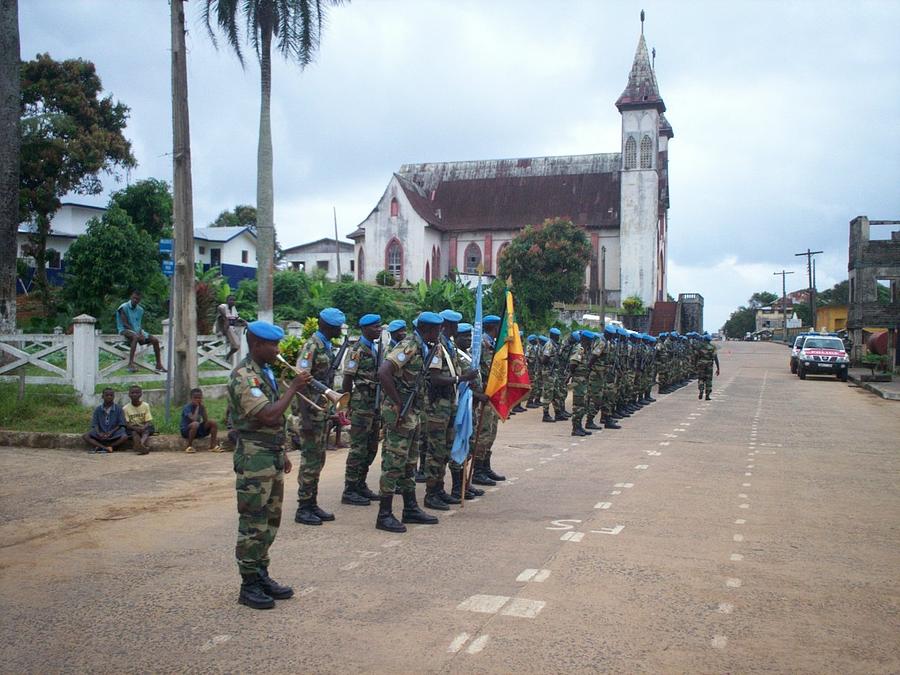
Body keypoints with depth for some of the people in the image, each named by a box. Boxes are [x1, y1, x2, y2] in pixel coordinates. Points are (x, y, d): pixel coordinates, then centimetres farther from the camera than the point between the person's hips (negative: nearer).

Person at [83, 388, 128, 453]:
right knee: (85, 436, -23)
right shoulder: (98, 409, 7)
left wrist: (111, 432, -16)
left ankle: (100, 447, -36)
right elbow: (95, 424, 2)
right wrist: (99, 433, -18)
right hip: (101, 433, 2)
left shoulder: (118, 408, 1)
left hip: (114, 432, -2)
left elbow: (121, 424, -2)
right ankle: (105, 448, -39)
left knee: (124, 437, -33)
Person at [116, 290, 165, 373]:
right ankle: (131, 363, -45)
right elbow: (125, 324, -14)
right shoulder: (124, 307, -9)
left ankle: (158, 364, 2)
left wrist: (140, 333, -12)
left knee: (155, 340, -7)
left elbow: (139, 324, 10)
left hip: (137, 330, 7)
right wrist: (136, 333, -22)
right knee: (135, 337, -40)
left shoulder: (140, 310, 10)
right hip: (125, 330, -7)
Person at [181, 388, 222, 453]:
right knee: (195, 424, -37)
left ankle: (213, 446, -8)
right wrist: (197, 407, -20)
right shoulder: (187, 407, -15)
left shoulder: (201, 407, 4)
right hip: (186, 431, -6)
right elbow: (194, 419, -31)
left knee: (213, 422, -10)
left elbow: (206, 420, -5)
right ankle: (189, 446, -24)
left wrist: (203, 408, -11)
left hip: (199, 431, 6)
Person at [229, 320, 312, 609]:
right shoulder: (243, 377, -17)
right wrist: (294, 387, -18)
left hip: (273, 455, 9)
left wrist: (282, 453, 19)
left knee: (270, 520, 14)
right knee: (253, 523, -2)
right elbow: (269, 415, -27)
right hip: (254, 457, -9)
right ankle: (249, 585, 6)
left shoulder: (266, 372, 14)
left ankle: (261, 576, 24)